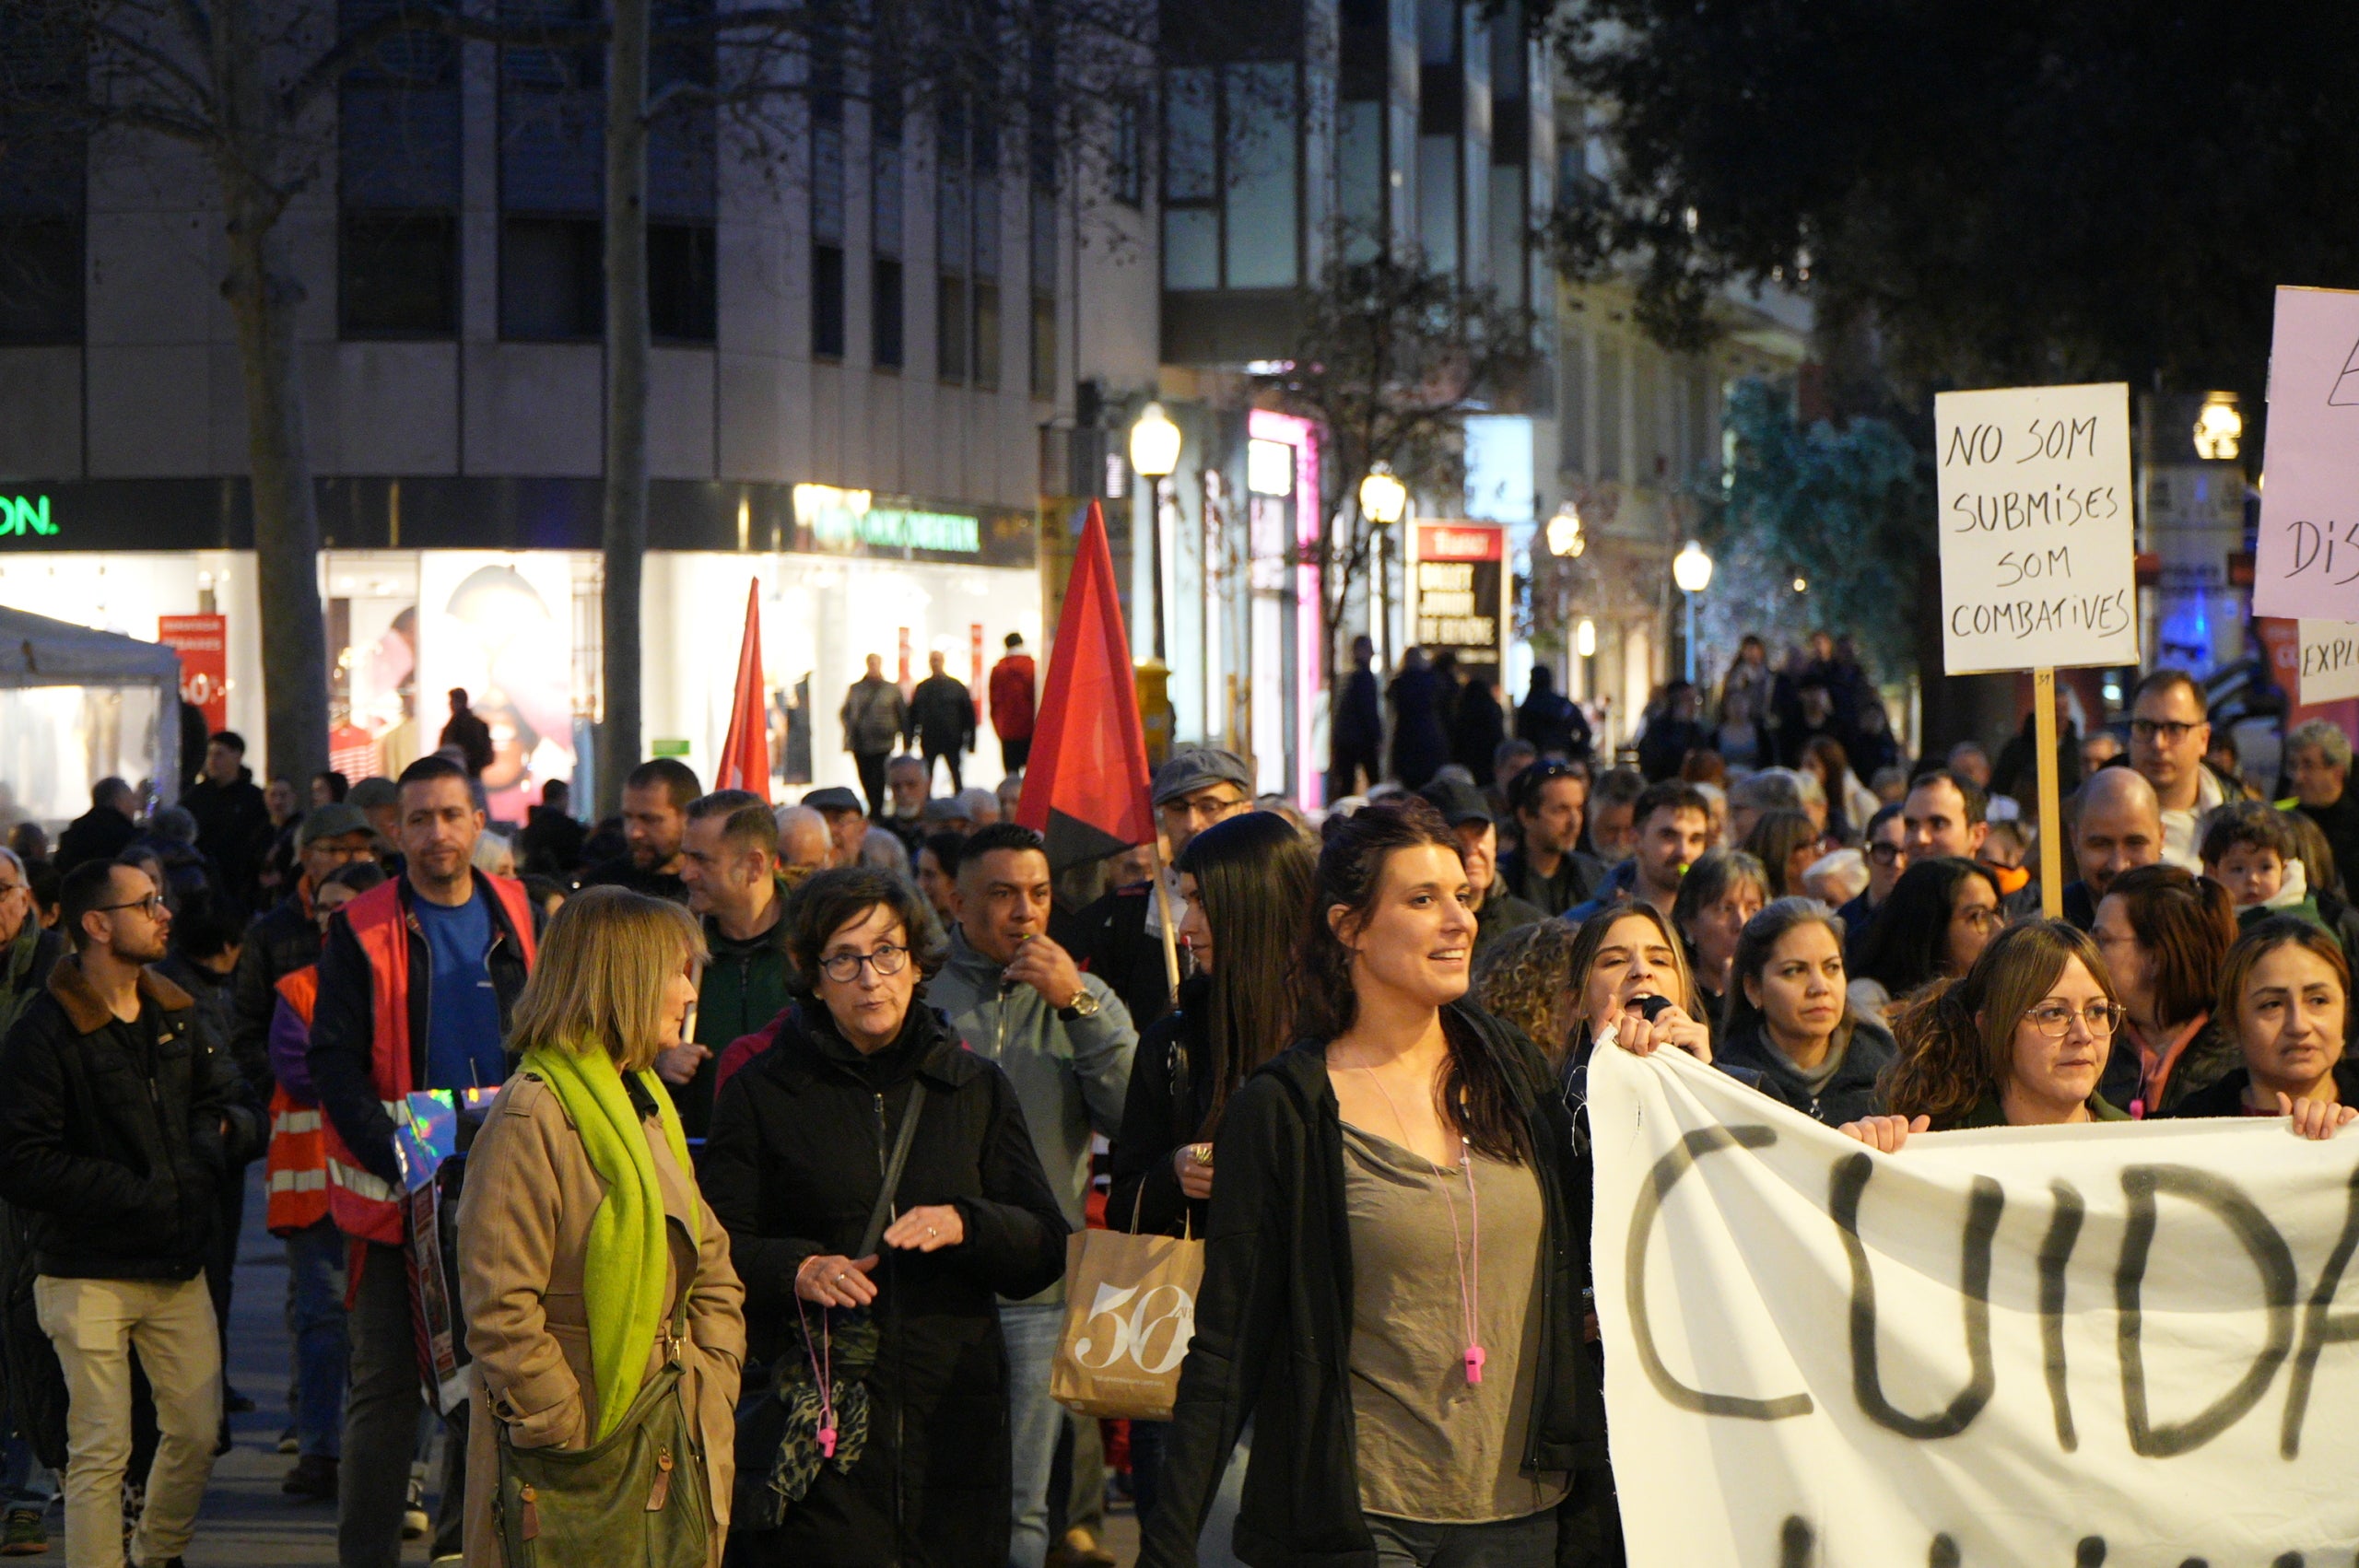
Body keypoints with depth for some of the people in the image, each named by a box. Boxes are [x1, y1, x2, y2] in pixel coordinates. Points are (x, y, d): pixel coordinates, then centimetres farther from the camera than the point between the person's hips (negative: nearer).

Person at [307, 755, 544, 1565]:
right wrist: (392, 1155, -20)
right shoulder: (362, 931, -2)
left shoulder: (519, 918, 8)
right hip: (398, 1193, -3)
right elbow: (333, 1060, -7)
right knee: (385, 1382, -1)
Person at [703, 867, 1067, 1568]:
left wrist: (966, 1225, -11)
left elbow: (1049, 1249, 9)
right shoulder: (762, 1093, 6)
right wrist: (797, 1269, -17)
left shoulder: (978, 1088, 13)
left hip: (953, 1416, 2)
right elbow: (714, 1250, 2)